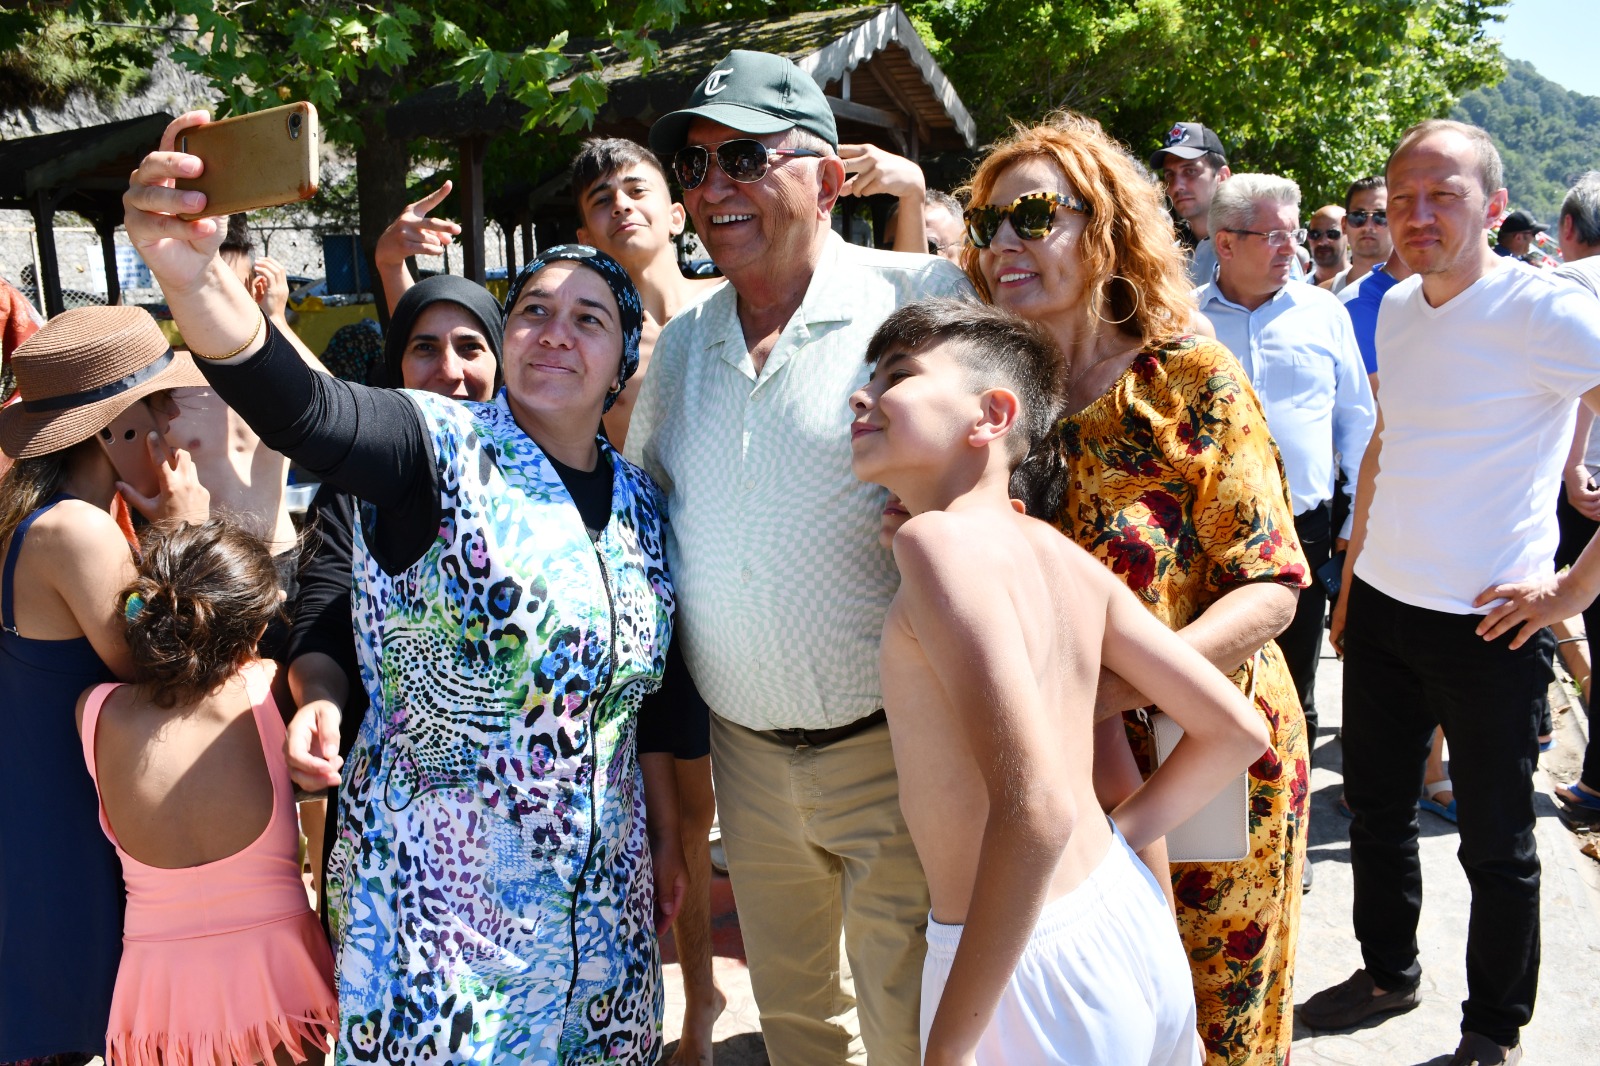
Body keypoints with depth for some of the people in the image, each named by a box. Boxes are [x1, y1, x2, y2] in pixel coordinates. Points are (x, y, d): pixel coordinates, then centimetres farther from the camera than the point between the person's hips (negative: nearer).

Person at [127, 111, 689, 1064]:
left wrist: (667, 840, 14)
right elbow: (297, 405, -34)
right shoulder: (443, 450, -13)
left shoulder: (641, 501, 3)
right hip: (438, 890, -5)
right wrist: (193, 270, -52)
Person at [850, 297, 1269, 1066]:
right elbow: (1234, 729, 7)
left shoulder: (938, 536, -19)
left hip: (1036, 974, -7)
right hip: (1130, 921, 7)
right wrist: (1114, 839, 12)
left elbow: (1035, 808, -29)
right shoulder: (1061, 554, 2)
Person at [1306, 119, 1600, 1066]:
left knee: (1497, 844, 9)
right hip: (1382, 606, 7)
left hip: (1491, 625, -6)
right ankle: (1389, 972, 40)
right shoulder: (1397, 308, 7)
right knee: (1377, 809, 19)